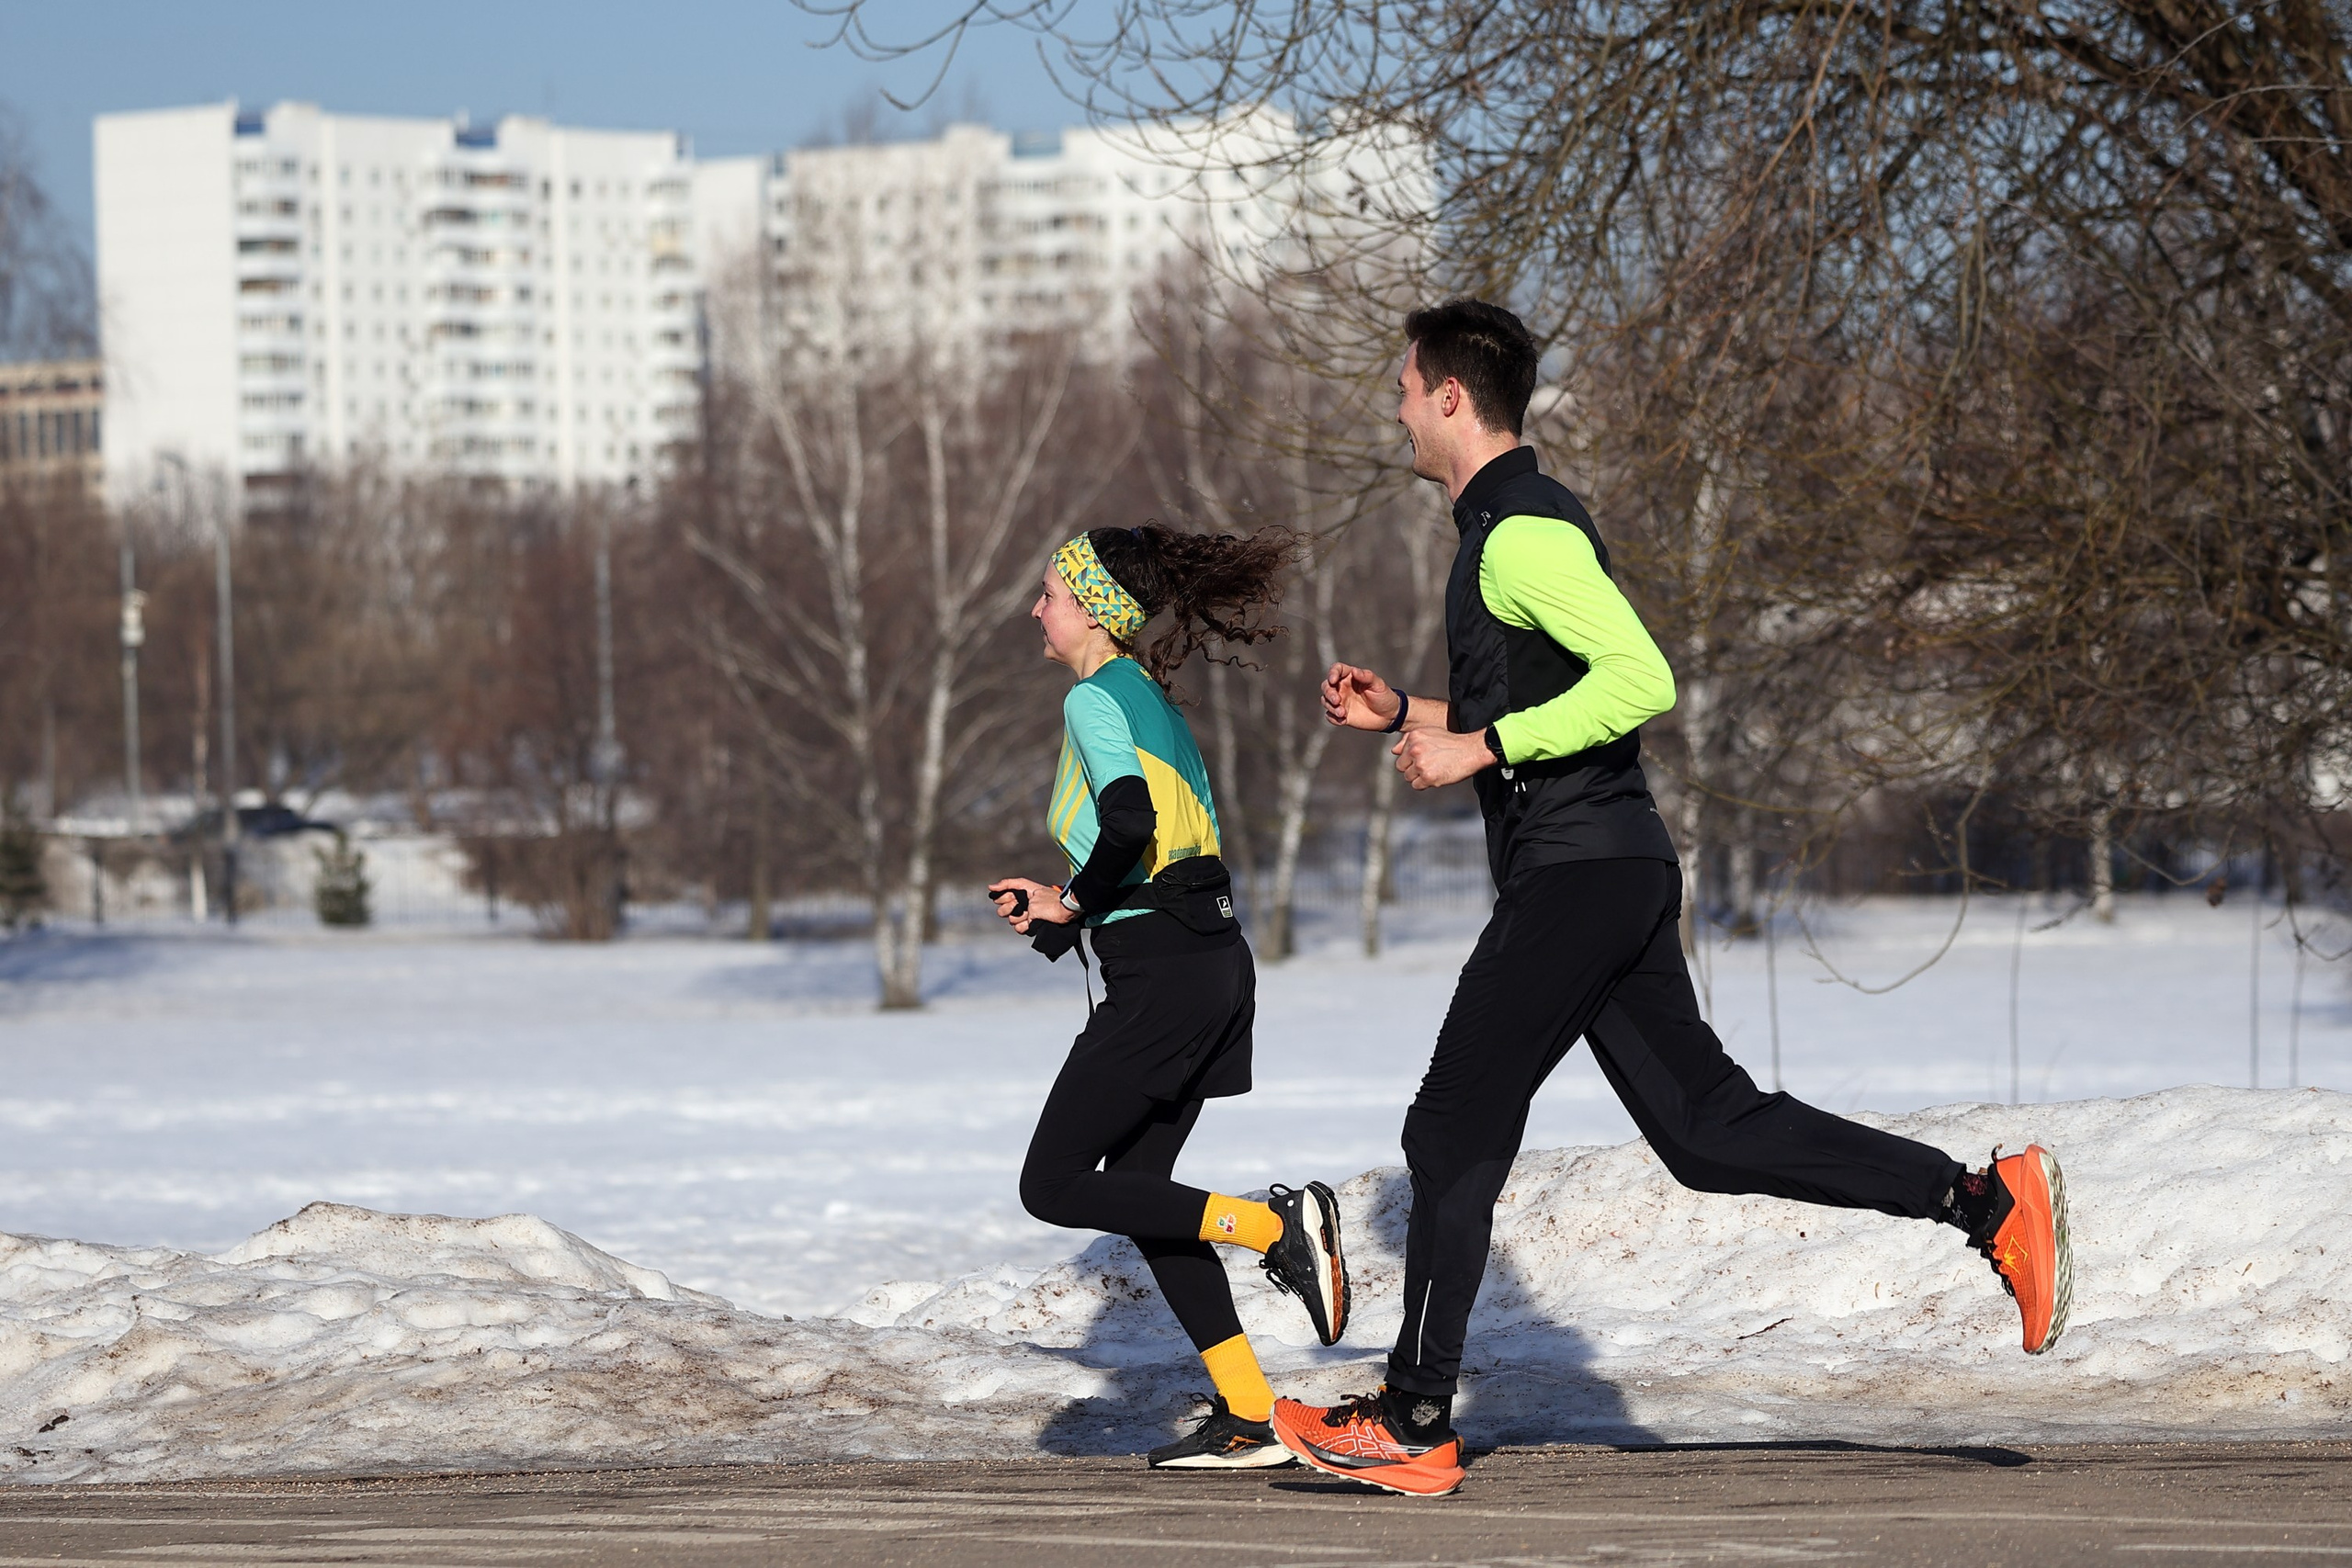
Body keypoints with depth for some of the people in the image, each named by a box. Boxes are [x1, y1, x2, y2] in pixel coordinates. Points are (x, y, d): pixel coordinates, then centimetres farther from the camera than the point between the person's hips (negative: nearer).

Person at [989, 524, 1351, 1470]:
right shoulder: (1151, 699, 18)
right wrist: (1068, 903, 20)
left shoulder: (1096, 700, -10)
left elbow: (1130, 823, -26)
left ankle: (1277, 1226, -11)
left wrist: (1075, 906, -9)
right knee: (1136, 1191, 12)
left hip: (1158, 972, -9)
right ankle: (1248, 1417, 7)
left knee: (1054, 1188, -3)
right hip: (1216, 961, 9)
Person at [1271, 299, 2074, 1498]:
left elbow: (1640, 680, -24)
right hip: (1615, 872, 10)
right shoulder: (1503, 523, 19)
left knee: (1453, 1135, -4)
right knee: (1707, 1129, 8)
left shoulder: (1524, 531, -14)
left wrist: (1479, 748, -21)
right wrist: (1406, 714, 20)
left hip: (1574, 878, -10)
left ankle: (1413, 1423, 1)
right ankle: (1990, 1203, 5)